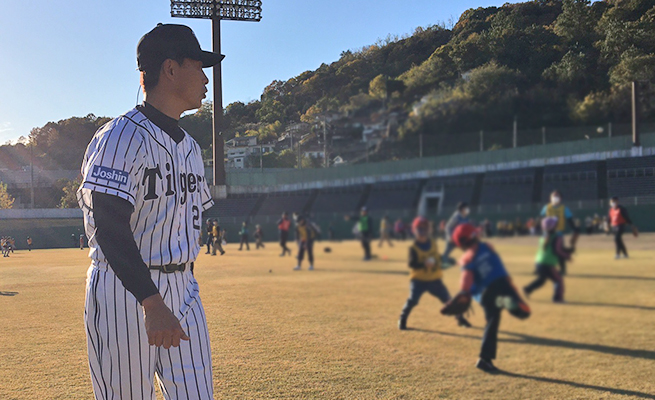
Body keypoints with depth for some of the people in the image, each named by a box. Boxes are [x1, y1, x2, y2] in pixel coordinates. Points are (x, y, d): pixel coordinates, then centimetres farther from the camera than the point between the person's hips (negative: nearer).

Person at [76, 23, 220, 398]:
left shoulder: (190, 147, 15)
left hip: (183, 289, 7)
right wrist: (152, 304, -28)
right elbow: (109, 230, -20)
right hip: (125, 290, -7)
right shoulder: (120, 137, -11)